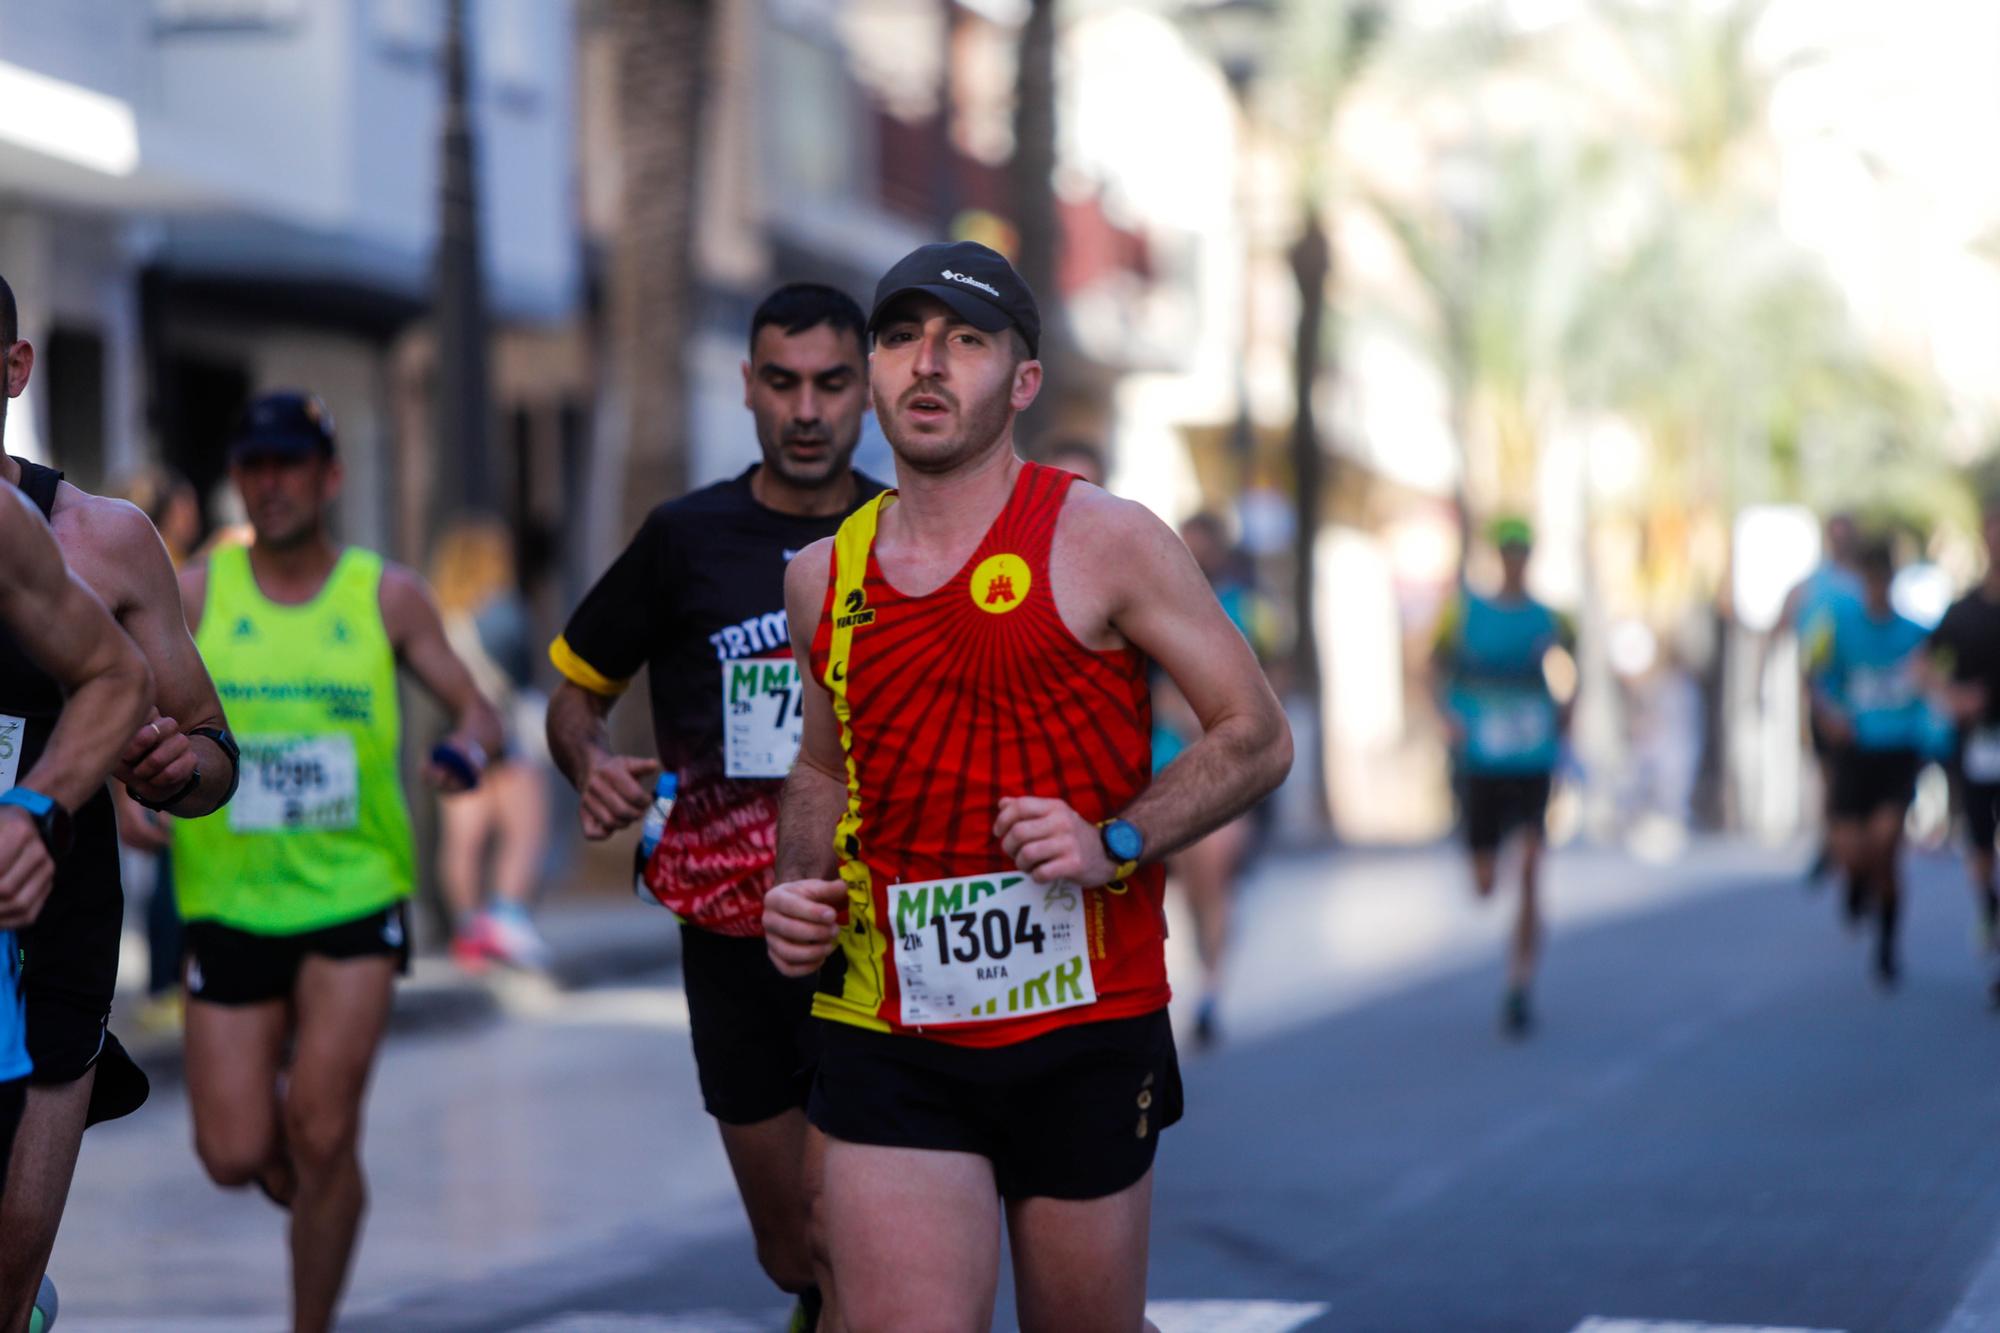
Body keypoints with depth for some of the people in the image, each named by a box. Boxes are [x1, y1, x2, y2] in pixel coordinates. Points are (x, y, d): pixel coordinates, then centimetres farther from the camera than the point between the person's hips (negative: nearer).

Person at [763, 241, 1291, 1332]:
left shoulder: (1102, 544, -3)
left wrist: (1114, 844, -15)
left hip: (1086, 1029, -2)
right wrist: (796, 890, 5)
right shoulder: (824, 578, 9)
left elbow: (1257, 738, 0)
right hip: (890, 1042, 2)